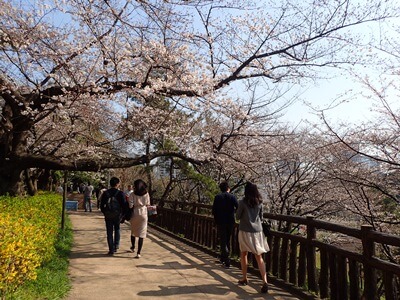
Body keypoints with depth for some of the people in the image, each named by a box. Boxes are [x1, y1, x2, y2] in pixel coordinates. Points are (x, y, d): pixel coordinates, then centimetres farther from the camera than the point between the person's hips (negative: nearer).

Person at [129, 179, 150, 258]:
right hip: (143, 215, 0)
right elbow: (148, 204, 4)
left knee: (133, 232, 22)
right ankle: (138, 253, -5)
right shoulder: (146, 194, -3)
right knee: (141, 234, 1)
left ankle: (133, 247, 40)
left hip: (135, 214, 0)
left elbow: (130, 206, -14)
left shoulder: (132, 194, -9)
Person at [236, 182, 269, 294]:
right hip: (257, 231, 3)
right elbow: (261, 217, 11)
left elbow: (237, 217, -2)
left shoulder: (243, 202, -10)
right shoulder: (260, 203, 2)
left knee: (243, 254, 16)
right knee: (259, 257, 5)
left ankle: (244, 278, 25)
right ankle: (265, 281, -7)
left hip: (245, 231, -3)